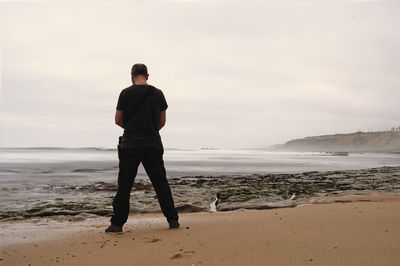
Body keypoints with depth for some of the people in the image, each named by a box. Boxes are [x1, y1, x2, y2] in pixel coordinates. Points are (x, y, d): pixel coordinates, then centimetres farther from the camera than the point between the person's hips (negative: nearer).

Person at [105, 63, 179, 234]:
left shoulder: (126, 93, -3)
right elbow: (162, 122, 8)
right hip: (153, 145, 2)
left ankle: (117, 224, 4)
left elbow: (118, 120, 1)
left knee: (124, 185, 3)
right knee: (161, 183, 10)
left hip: (130, 144, -2)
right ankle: (173, 220, 12)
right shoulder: (158, 93, 4)